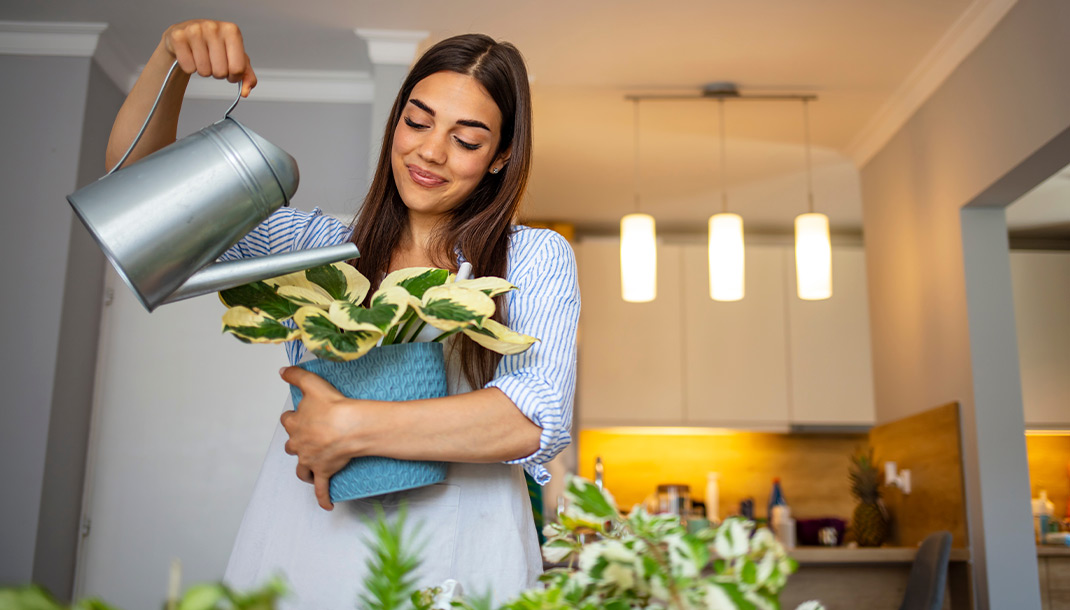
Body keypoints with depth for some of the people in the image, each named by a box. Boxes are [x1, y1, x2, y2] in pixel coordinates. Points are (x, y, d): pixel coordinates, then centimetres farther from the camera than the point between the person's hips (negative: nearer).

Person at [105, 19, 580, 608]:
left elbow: (540, 418, -15)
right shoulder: (320, 245, 8)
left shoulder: (533, 258, 0)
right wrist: (172, 56, -9)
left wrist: (351, 427, -18)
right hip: (300, 554, 2)